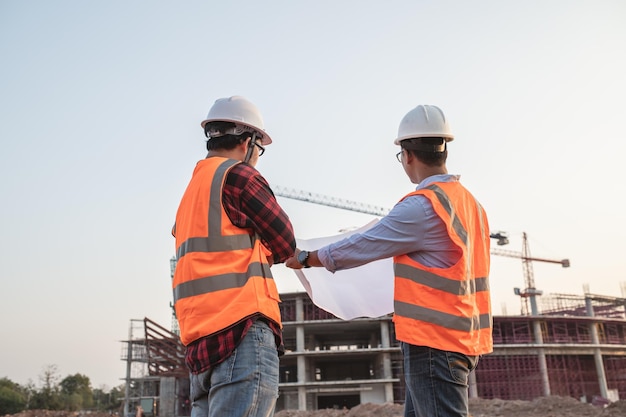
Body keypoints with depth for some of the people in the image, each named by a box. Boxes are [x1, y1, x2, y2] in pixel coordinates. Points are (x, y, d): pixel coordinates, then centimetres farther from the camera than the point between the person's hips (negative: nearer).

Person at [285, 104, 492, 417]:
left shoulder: (422, 205, -18)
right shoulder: (469, 202, 11)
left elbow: (363, 247, -14)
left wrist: (305, 258, 0)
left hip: (433, 343, -9)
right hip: (461, 339, 9)